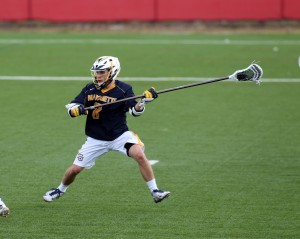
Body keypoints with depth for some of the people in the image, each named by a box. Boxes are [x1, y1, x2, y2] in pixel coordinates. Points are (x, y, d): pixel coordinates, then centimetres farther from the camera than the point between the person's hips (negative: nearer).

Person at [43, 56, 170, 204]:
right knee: (75, 169, 2)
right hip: (96, 140, 2)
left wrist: (143, 101, -39)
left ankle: (155, 192, -16)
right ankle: (60, 190, 34)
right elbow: (71, 107, -1)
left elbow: (135, 111, -19)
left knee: (139, 155, -26)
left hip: (120, 135, -2)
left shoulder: (123, 90, -10)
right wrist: (76, 110, -25)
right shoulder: (89, 89, -2)